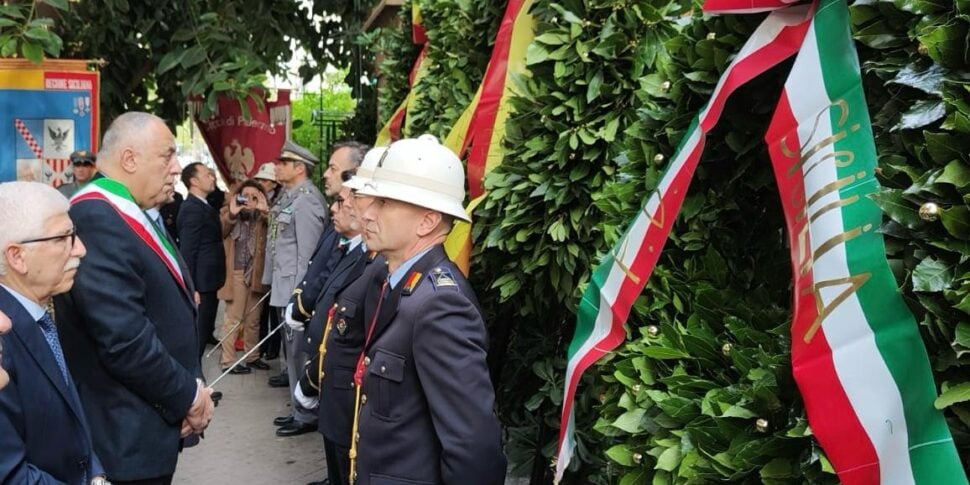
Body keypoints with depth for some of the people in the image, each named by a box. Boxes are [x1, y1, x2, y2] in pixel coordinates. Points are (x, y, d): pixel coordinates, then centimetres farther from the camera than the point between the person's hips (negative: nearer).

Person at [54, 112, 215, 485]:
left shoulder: (133, 215, 11)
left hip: (149, 424, 10)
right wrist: (188, 396, -15)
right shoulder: (96, 220, -22)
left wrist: (188, 388, 2)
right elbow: (125, 342, -28)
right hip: (126, 436, -10)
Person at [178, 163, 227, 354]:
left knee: (203, 333, 17)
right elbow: (187, 251, -20)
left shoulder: (203, 206, 14)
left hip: (208, 281, 10)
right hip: (201, 284, -10)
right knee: (197, 336, -4)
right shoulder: (192, 209, -16)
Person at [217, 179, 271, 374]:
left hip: (257, 273, 4)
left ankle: (252, 356, 23)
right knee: (233, 319, -4)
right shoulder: (227, 213, 5)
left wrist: (266, 212, -15)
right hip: (236, 273, -3)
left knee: (253, 319, 12)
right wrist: (231, 214, -19)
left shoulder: (263, 217, 11)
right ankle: (228, 360, -1)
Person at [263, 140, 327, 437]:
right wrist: (274, 283, 17)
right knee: (293, 352, 17)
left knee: (299, 353, -1)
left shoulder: (306, 200, -17)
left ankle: (306, 416, 10)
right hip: (283, 289, 10)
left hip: (297, 291, -10)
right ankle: (298, 409, 29)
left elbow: (308, 252, -20)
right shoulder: (288, 197, 12)